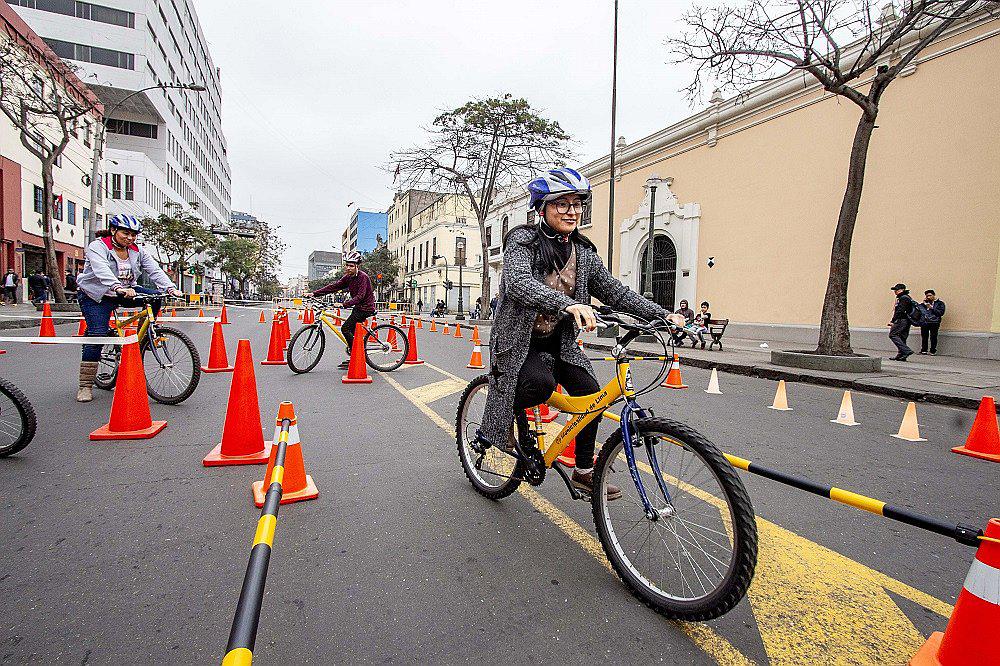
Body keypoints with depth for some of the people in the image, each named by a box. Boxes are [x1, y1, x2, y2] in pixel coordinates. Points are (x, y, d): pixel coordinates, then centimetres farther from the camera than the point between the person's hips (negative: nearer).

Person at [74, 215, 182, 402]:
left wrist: (170, 288, -30)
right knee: (98, 334, -16)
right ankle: (85, 386, -7)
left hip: (125, 292, 5)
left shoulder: (137, 252, 1)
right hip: (96, 296, -5)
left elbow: (155, 270, -12)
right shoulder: (97, 247, -14)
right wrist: (118, 288, -52)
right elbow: (102, 271, -34)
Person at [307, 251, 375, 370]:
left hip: (365, 307, -9)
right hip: (358, 307, 9)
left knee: (345, 328, -16)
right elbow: (333, 286, 2)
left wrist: (343, 304, -39)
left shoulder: (363, 277, -19)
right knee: (350, 332, 9)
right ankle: (349, 359, 18)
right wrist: (314, 293, -6)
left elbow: (360, 296, -29)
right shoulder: (348, 277, 7)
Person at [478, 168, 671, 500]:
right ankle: (504, 415, 2)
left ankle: (584, 471, 11)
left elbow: (615, 291, 3)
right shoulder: (523, 240, -14)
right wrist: (568, 304, -49)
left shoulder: (584, 252, 4)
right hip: (521, 341, -5)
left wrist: (662, 315, -8)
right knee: (541, 383, -33)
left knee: (590, 393, -10)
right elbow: (518, 282, -33)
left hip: (559, 342, 6)